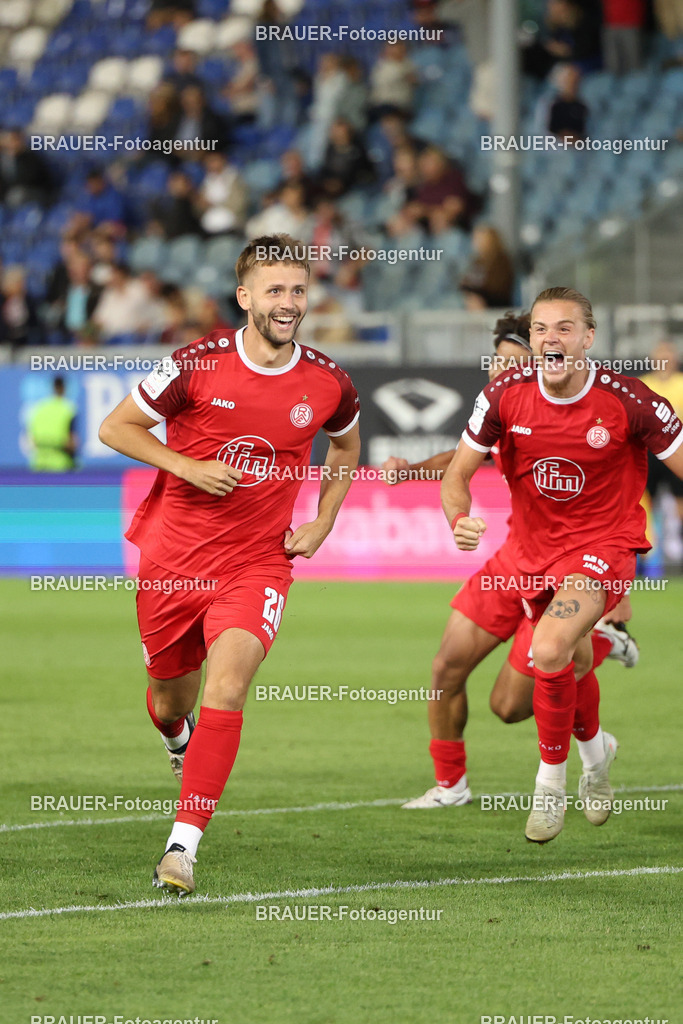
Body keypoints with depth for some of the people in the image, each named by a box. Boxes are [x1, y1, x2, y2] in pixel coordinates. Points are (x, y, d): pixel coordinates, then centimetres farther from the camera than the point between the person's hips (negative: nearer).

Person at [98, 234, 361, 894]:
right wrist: (189, 466, -14)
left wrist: (321, 525, 10)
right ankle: (180, 741, 54)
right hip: (173, 557, 0)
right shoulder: (198, 365, -10)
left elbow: (344, 444, 21)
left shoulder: (327, 384, -2)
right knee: (170, 701, 14)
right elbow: (115, 428, -1)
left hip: (258, 562, 0)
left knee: (226, 686, -22)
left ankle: (183, 845, -23)